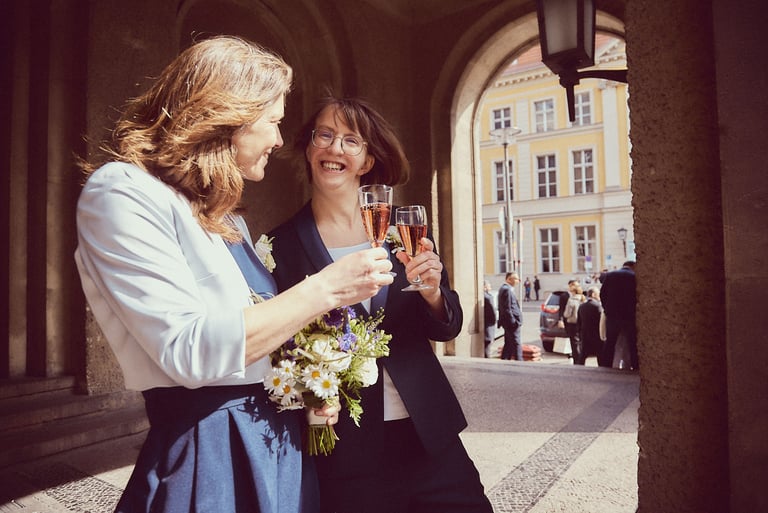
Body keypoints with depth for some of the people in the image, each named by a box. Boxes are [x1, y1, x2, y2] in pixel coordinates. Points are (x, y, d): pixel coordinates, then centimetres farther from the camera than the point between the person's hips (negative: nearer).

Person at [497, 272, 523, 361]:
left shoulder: (504, 288, 15)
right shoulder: (507, 290, -18)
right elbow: (507, 309, -22)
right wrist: (514, 322, -20)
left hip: (508, 322, 10)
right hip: (512, 323, -10)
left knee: (508, 344, 14)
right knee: (516, 344, -4)